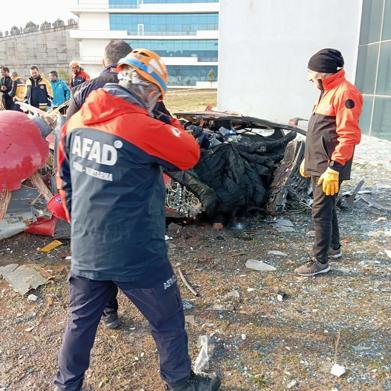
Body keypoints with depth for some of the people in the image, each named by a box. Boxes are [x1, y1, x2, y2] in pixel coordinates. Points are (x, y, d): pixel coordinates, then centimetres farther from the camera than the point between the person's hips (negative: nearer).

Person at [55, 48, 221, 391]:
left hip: (86, 250, 6)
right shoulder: (144, 127, -20)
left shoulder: (76, 122, 2)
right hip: (135, 254, -6)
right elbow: (190, 155, -6)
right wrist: (174, 125, 10)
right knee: (168, 322, 16)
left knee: (82, 320, 24)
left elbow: (65, 180, 12)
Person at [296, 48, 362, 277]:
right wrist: (308, 160, 21)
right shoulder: (328, 92, 15)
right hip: (319, 165, 10)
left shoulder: (345, 93, -17)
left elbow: (349, 136, -23)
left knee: (321, 212, -5)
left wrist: (334, 168, -25)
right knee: (327, 207, 20)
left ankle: (321, 262, 6)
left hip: (329, 168, -10)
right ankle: (334, 248, 36)